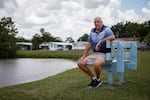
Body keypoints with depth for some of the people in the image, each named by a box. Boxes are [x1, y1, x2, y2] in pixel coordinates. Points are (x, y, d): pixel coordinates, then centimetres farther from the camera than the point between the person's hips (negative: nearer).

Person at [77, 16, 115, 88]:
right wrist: (83, 56, 5)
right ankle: (93, 78, 6)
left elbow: (113, 37, -28)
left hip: (104, 54, -6)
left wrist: (100, 41, -28)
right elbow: (88, 45, 11)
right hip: (94, 54, 7)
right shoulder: (92, 31, 10)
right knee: (80, 63, -9)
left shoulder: (106, 29, -7)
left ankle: (98, 80, -6)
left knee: (96, 63, -37)